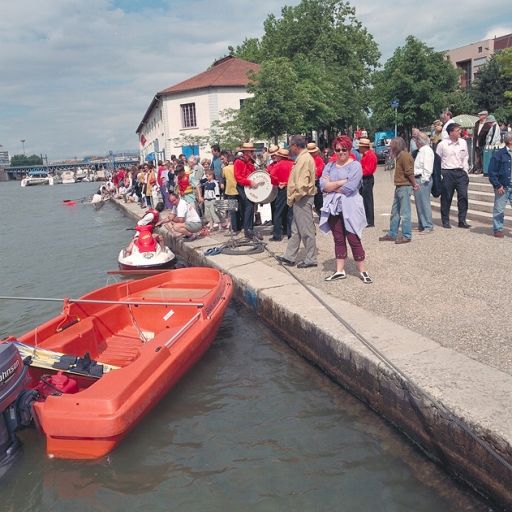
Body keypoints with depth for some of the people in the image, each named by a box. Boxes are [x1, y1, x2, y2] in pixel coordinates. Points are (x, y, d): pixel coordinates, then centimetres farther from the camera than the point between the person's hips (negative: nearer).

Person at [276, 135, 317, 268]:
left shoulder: (304, 159, -17)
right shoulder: (302, 158, 14)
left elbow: (302, 183, -23)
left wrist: (294, 197, -13)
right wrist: (293, 197, 13)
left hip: (302, 199, -11)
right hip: (300, 199, 11)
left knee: (306, 230, -1)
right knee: (296, 229, 14)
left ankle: (311, 259, 8)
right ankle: (289, 257, 22)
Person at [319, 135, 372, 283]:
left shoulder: (355, 165, -4)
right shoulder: (330, 166, 11)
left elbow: (350, 187, -18)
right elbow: (323, 185, -3)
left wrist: (331, 186, -5)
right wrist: (340, 183, -14)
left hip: (349, 207, -5)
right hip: (333, 207, 5)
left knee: (353, 239, -2)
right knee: (338, 239, 10)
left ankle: (363, 271, 9)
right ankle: (340, 271, 18)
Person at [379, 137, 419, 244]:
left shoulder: (405, 156, -15)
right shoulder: (399, 156, 16)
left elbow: (409, 173, -18)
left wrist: (414, 185, -10)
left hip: (405, 187, -10)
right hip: (399, 187, 10)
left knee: (404, 213, -5)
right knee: (395, 212, 13)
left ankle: (407, 236, 1)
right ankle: (392, 234, 21)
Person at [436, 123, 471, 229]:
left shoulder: (463, 142, 8)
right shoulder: (442, 144, -3)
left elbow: (465, 158, 15)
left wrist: (466, 171, 8)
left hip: (460, 172, 3)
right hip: (447, 173, -3)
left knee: (463, 196, -3)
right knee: (446, 198, 3)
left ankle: (462, 221, 5)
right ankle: (445, 221, 14)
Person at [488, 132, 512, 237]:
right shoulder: (499, 154, -8)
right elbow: (492, 172, -8)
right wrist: (497, 186, -12)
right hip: (502, 187, -4)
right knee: (499, 210, 4)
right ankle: (497, 230, 14)